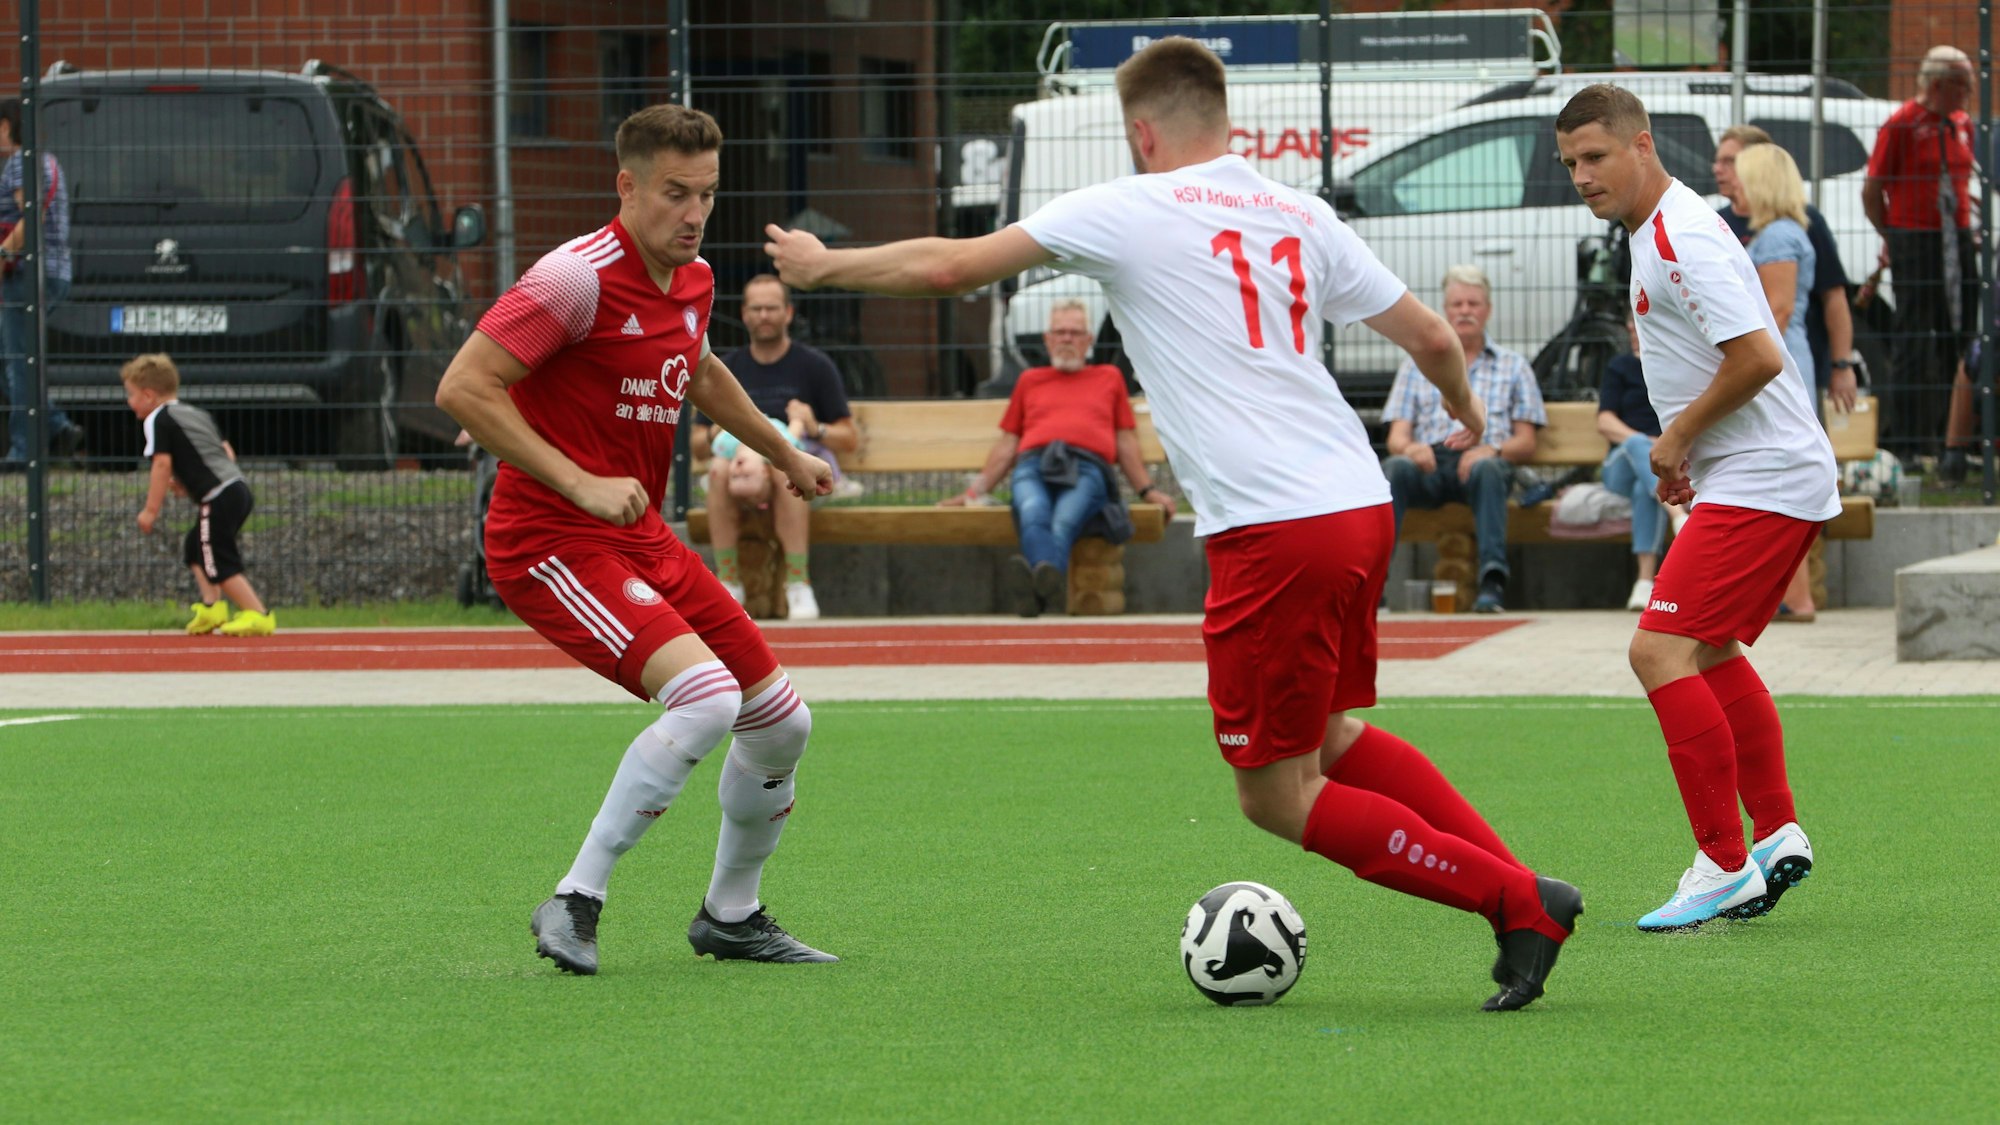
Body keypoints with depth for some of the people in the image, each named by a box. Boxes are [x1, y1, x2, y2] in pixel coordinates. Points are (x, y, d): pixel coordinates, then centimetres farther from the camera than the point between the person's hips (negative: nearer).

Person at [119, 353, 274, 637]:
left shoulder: (158, 420, -3)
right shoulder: (199, 414, 23)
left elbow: (162, 464, -13)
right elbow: (227, 451, 22)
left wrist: (151, 510, -10)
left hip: (218, 498, -9)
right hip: (238, 485, 9)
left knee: (222, 564, -4)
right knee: (196, 549, 21)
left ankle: (258, 614, -6)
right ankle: (212, 605, 14)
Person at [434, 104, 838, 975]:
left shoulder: (694, 281, 8)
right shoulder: (580, 277, -18)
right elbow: (462, 388, -23)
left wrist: (783, 455, 42)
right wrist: (579, 484, -27)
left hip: (642, 541, 9)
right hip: (551, 544, -9)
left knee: (781, 723, 9)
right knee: (705, 698, -27)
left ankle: (731, 916, 29)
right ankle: (575, 903, -17)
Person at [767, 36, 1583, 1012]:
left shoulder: (1125, 210, 0)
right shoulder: (1302, 218, 13)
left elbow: (948, 268, 4)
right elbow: (1430, 336, 17)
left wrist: (824, 266, 21)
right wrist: (1463, 405, 40)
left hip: (1272, 529, -7)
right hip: (1361, 503, 7)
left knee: (1276, 798, 2)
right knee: (1330, 738, 25)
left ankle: (1517, 903, -6)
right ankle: (1509, 874, 13)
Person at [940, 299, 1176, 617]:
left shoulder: (1109, 378, 32)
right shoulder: (1030, 381, 35)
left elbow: (1126, 442, 29)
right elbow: (1007, 445, 32)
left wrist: (1147, 491, 18)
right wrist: (977, 490, 23)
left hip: (1087, 468, -1)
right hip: (1032, 465, 1)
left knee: (1065, 522, -38)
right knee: (1033, 515, -38)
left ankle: (1043, 584, -67)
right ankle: (1047, 584, -67)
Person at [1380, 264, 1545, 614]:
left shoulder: (1513, 366, 23)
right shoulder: (1417, 365, 26)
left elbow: (1526, 443, 13)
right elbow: (1397, 436, 14)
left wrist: (1490, 449, -10)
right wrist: (1409, 447, -12)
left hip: (1482, 461, -1)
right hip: (1429, 462, 1)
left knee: (1487, 469, -38)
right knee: (1394, 468, -35)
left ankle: (1492, 582, -50)